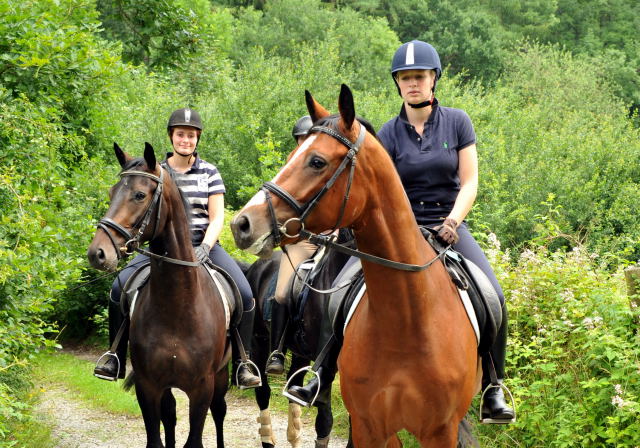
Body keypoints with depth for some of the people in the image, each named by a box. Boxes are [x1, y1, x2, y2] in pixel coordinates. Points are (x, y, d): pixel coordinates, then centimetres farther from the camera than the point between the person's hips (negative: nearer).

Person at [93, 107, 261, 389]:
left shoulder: (210, 173, 5)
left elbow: (217, 218, 1)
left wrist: (204, 248, -17)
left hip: (204, 245, 0)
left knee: (245, 295, -22)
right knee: (120, 288, -20)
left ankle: (241, 363, -5)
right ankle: (117, 359, -5)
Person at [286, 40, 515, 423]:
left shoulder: (457, 122, 2)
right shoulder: (390, 133, 3)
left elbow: (469, 183, 0)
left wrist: (452, 221, -17)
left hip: (450, 227, -1)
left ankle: (493, 391, -12)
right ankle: (323, 378, -4)